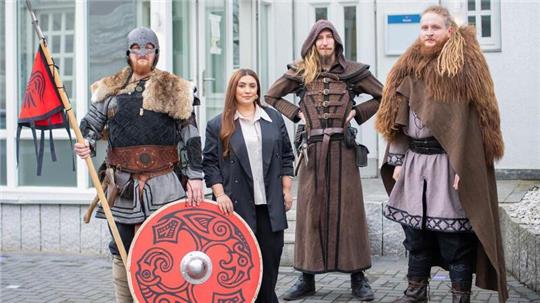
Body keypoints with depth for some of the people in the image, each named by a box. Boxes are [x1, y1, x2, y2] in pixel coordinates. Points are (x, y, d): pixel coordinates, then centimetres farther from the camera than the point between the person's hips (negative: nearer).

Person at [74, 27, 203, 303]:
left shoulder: (173, 89, 5)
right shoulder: (111, 90, 12)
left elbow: (191, 136, 1)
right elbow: (90, 124, 16)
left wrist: (194, 176, -5)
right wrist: (86, 144, -7)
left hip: (162, 186, -2)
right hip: (122, 185, 2)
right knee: (121, 253, 8)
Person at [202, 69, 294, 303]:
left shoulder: (274, 119, 10)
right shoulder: (218, 125, 1)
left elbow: (286, 157, 13)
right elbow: (210, 163, 0)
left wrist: (287, 190, 8)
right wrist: (220, 194, -9)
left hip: (270, 204, 3)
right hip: (238, 205, -3)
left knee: (271, 255, 7)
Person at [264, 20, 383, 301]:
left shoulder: (352, 71, 4)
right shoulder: (300, 72, 6)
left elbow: (383, 97, 10)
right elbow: (270, 97, 15)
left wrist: (357, 112, 0)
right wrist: (297, 113, 4)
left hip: (343, 148, -1)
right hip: (313, 148, 1)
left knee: (348, 209, 1)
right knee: (311, 210, 4)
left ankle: (357, 276, 8)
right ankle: (307, 276, 11)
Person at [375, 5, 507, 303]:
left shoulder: (463, 67, -4)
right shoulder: (409, 68, 12)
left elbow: (471, 122, -10)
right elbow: (397, 119, 13)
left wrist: (463, 168, -17)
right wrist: (397, 161, 7)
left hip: (448, 163, -5)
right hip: (414, 163, 6)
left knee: (454, 236, -1)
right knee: (415, 232, 12)